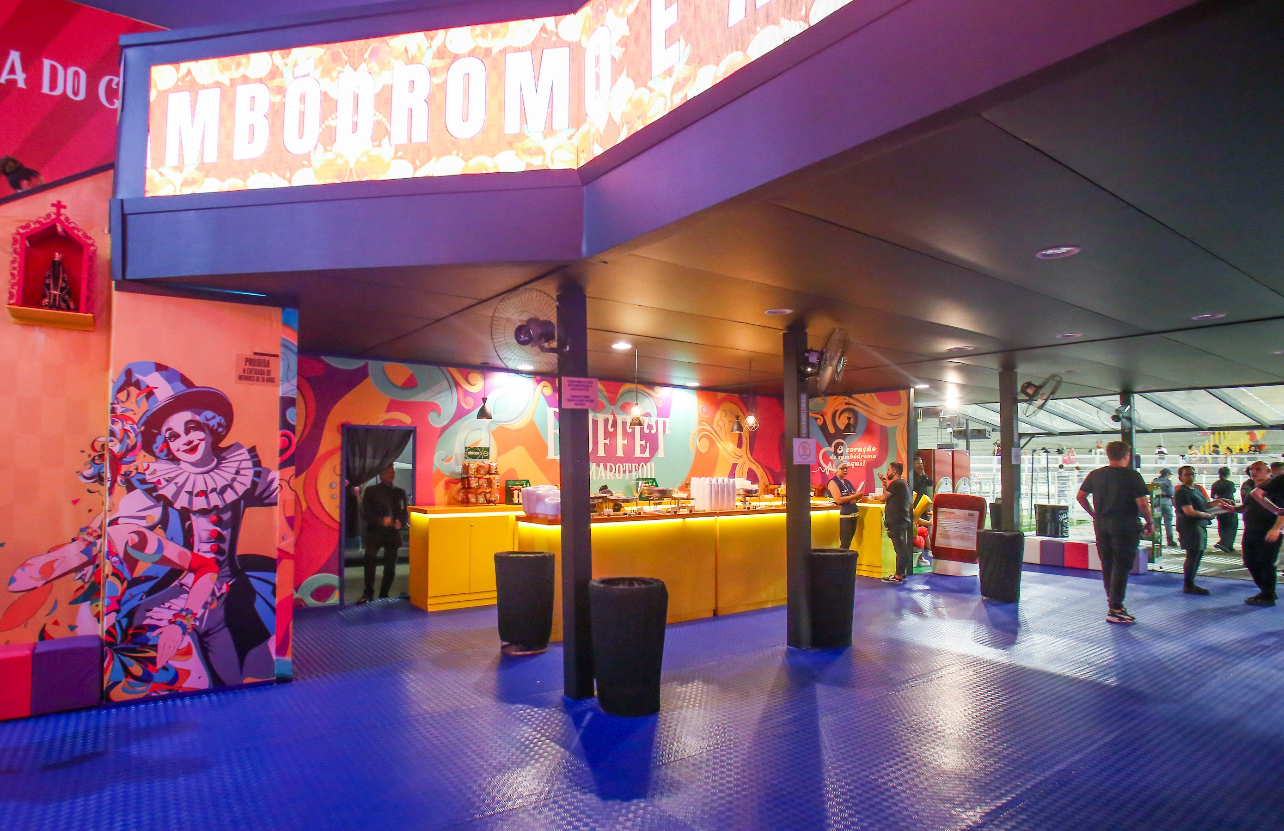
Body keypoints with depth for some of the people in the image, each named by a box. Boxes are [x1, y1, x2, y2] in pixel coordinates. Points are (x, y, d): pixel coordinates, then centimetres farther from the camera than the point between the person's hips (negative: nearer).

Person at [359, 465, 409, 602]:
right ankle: (368, 593, -12)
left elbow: (405, 512, 12)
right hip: (375, 531, -2)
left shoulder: (400, 492, 15)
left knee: (390, 567, 3)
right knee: (369, 557, -21)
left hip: (393, 533, 3)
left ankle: (384, 595, 15)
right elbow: (366, 512, -1)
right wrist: (380, 521, -16)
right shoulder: (371, 490, 7)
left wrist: (401, 523, -9)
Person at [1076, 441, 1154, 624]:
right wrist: (1149, 522, 0)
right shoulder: (1132, 476, -10)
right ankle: (1115, 610, -4)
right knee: (1121, 566, -2)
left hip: (1101, 525, 5)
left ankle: (1112, 601, 29)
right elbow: (1142, 503, -14)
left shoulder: (1095, 475, 6)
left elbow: (1080, 496, 12)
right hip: (1125, 527, -5)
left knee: (1107, 565, 16)